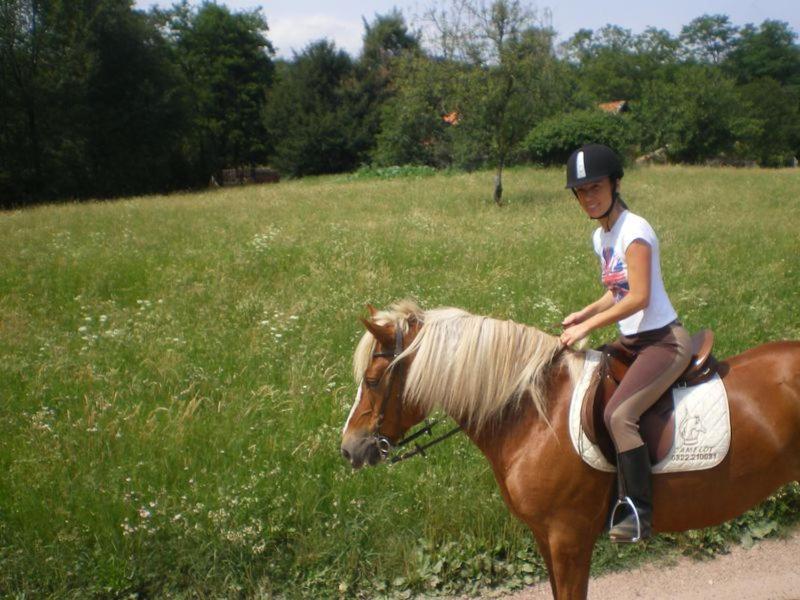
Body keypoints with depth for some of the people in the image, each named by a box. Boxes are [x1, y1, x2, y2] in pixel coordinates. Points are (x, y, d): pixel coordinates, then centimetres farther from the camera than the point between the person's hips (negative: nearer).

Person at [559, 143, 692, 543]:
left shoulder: (634, 230, -17)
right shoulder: (601, 237, 10)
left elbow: (639, 297, -23)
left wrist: (589, 326, -19)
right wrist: (584, 314, 1)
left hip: (664, 340, -10)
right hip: (630, 341, 10)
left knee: (619, 414, -26)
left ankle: (638, 512, -14)